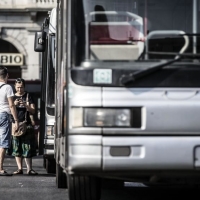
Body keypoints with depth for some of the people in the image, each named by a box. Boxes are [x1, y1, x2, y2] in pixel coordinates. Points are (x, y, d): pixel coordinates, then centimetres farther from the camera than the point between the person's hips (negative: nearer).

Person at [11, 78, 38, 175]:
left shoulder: (28, 96, 9)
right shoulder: (12, 97, 13)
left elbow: (33, 111, 4)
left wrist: (25, 105, -14)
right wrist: (14, 105, -10)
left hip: (27, 125, -1)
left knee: (27, 147, -5)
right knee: (16, 148, -1)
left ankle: (29, 169, -4)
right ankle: (20, 168, 1)